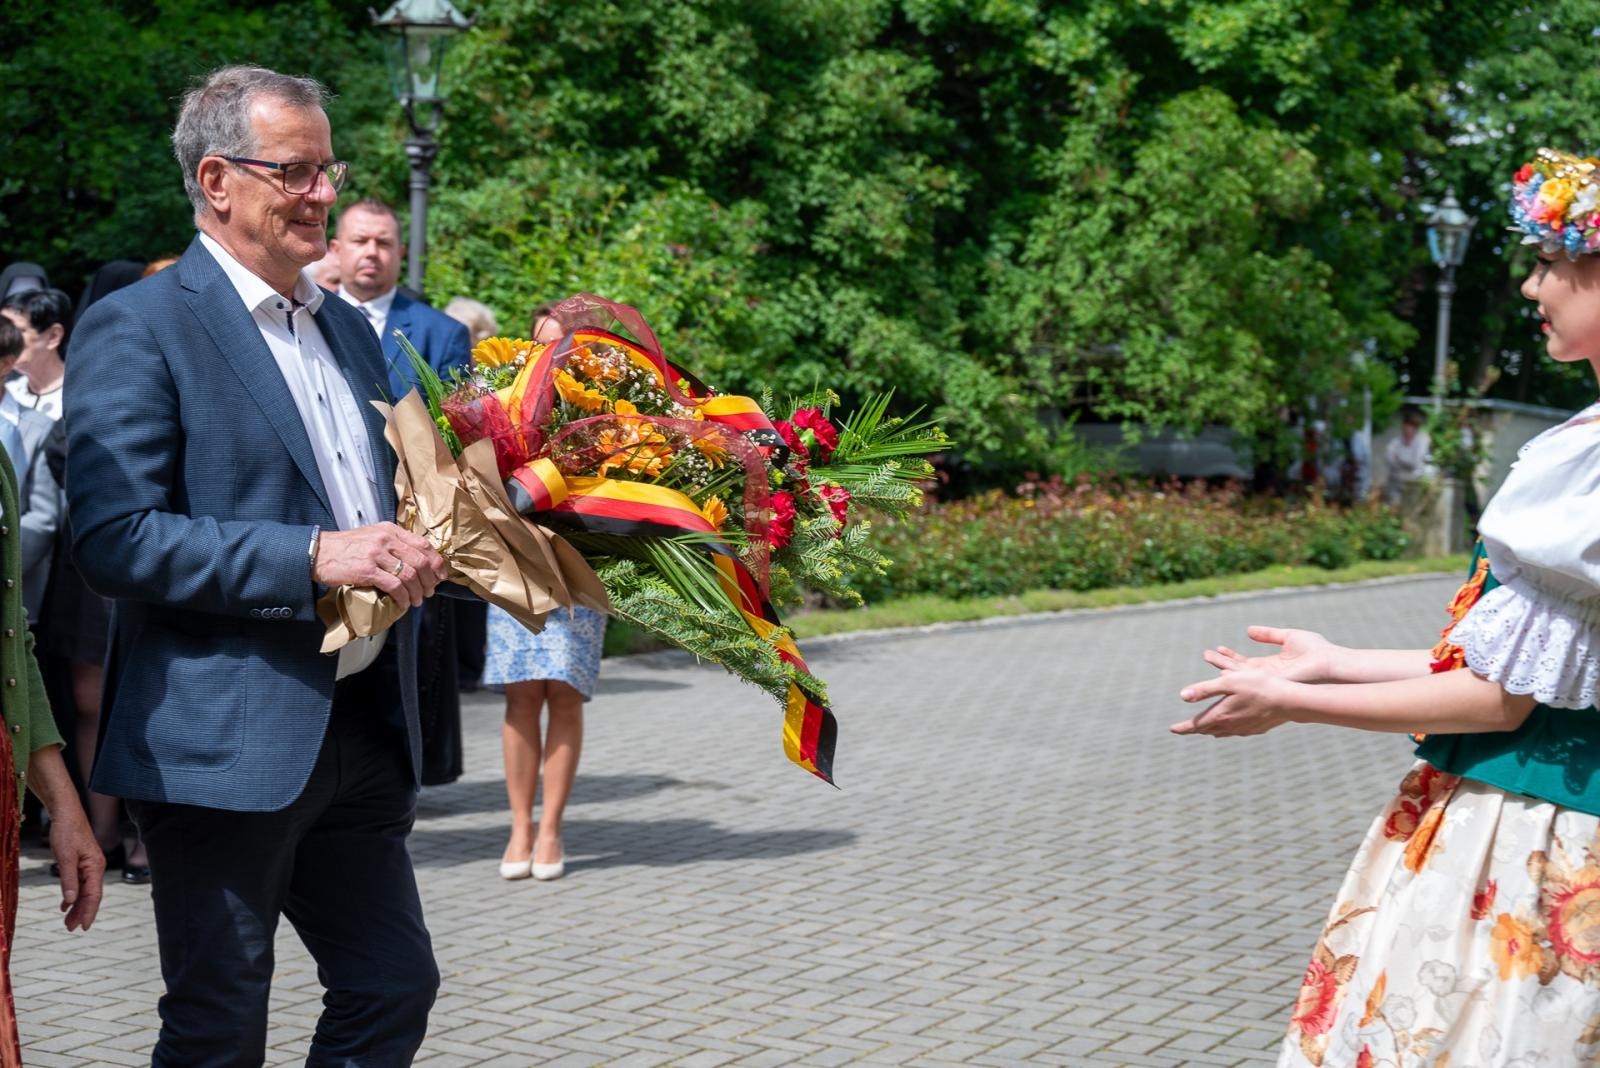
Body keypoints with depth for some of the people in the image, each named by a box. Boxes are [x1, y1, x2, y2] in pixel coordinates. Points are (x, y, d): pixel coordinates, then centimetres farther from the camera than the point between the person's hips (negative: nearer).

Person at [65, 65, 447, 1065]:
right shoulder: (139, 328, -8)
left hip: (362, 728, 7)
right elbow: (115, 539, -17)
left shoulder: (349, 328, 16)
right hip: (227, 741, -7)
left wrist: (411, 551, 3)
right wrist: (315, 558, -23)